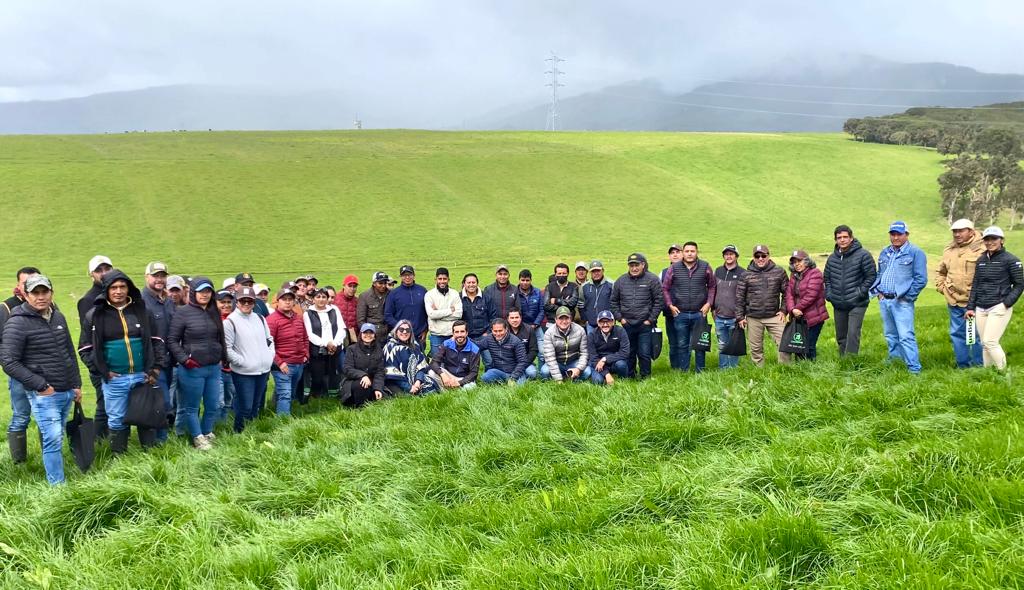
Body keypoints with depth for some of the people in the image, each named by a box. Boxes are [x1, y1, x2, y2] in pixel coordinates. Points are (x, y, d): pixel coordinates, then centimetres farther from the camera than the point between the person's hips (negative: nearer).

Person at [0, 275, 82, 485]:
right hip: (44, 395, -6)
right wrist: (40, 386, -15)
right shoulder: (17, 323, -10)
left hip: (67, 392, 6)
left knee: (57, 438, 14)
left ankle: (54, 473, 24)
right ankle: (58, 485, -3)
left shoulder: (58, 317, 9)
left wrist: (77, 384, 14)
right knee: (53, 439, -10)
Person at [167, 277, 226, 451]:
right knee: (191, 407, 7)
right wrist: (185, 360, -13)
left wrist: (222, 358, 12)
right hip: (192, 369, -5)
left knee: (214, 406, 11)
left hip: (214, 368, 5)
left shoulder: (214, 313, 9)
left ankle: (207, 434, 30)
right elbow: (172, 340, -6)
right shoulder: (183, 313, -7)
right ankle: (198, 438, 21)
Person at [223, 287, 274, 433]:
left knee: (256, 405, 16)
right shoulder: (231, 321, -9)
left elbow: (269, 339, 20)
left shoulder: (260, 318, 10)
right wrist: (242, 362, -15)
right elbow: (227, 348, -12)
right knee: (245, 407, -6)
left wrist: (270, 356, 7)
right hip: (243, 373, -6)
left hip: (263, 371, 6)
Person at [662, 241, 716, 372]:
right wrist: (670, 305, -1)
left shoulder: (705, 267, 1)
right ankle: (683, 372, 16)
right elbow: (665, 288, 7)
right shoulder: (673, 268, 0)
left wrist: (709, 303, -1)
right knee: (682, 344, 7)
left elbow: (712, 286, 9)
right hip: (680, 313, 0)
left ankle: (700, 371, 18)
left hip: (699, 313, 0)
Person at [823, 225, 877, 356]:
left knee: (853, 334, -14)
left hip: (857, 304, -6)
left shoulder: (863, 255, -7)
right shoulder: (832, 258, 10)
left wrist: (861, 292, -12)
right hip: (838, 305, 6)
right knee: (840, 337, 13)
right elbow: (827, 278, 21)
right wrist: (828, 294, 8)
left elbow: (871, 276, -6)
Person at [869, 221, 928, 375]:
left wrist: (906, 296, -12)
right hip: (884, 301, 7)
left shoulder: (915, 253, -5)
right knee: (890, 336, 15)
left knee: (906, 336, -12)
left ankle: (914, 369, -9)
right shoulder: (884, 253, 16)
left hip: (902, 302, -7)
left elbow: (921, 279, -9)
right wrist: (878, 291, 8)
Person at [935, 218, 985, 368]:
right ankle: (962, 365, 23)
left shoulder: (982, 249, -10)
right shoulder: (949, 250, 12)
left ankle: (978, 365, 15)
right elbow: (940, 271, 27)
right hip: (954, 301, 6)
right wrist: (941, 286, 14)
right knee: (957, 333, 12)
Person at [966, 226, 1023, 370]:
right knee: (984, 344, 6)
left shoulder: (1010, 260, -4)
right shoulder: (981, 260, 13)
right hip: (981, 309, 6)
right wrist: (970, 307, 13)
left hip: (999, 308, -6)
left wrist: (1006, 303, -13)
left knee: (990, 341, -12)